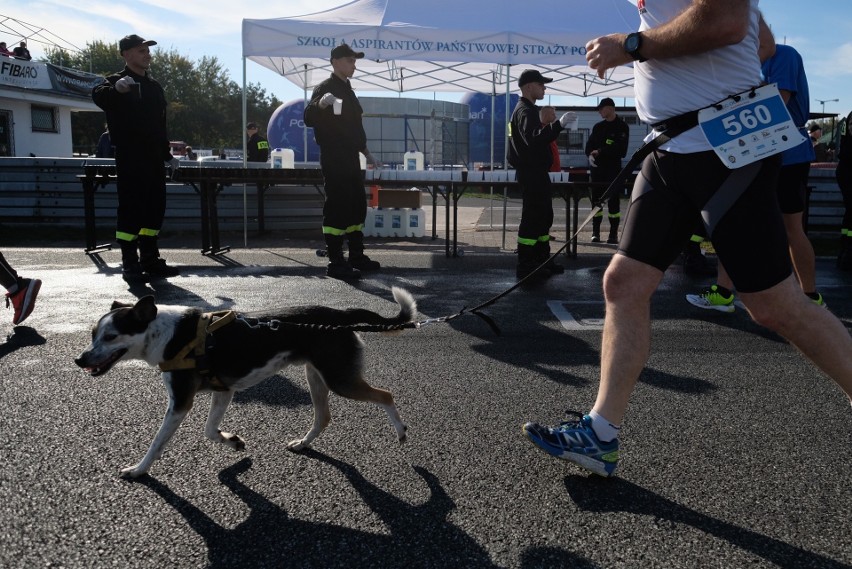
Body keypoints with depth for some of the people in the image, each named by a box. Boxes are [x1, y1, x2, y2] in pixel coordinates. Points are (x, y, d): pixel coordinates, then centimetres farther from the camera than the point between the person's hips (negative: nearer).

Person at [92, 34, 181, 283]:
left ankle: (150, 259, 17)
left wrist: (167, 154, 22)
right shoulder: (118, 81, -3)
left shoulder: (153, 86, 19)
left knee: (155, 207, 8)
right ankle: (130, 262, -2)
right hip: (130, 158, -7)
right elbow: (98, 96, -26)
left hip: (153, 158, 7)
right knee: (130, 208, -7)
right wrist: (116, 88, -46)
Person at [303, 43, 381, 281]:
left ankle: (357, 256, 20)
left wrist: (366, 151, 25)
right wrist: (319, 104, -40)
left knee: (357, 206, 12)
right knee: (337, 208, -10)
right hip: (334, 159, -10)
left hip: (350, 158, 10)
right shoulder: (326, 88, -8)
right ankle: (335, 262, -7)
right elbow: (309, 119, -21)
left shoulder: (347, 89, 19)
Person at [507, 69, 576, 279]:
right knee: (532, 218, -8)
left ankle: (542, 260, 22)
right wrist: (559, 124, -37)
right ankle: (525, 266, -5)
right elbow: (534, 139, -32)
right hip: (532, 173, -11)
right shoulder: (525, 111, -14)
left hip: (536, 173, 11)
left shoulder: (528, 109, 20)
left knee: (544, 217, 15)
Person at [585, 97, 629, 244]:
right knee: (596, 199, 4)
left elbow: (621, 149, -10)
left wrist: (600, 152, -13)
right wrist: (590, 154, -9)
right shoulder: (598, 126, 16)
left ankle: (614, 233, 0)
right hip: (597, 167, 5)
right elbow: (589, 144, 13)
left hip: (613, 168, -5)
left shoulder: (622, 126, 0)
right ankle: (595, 232, 9)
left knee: (614, 201, -4)